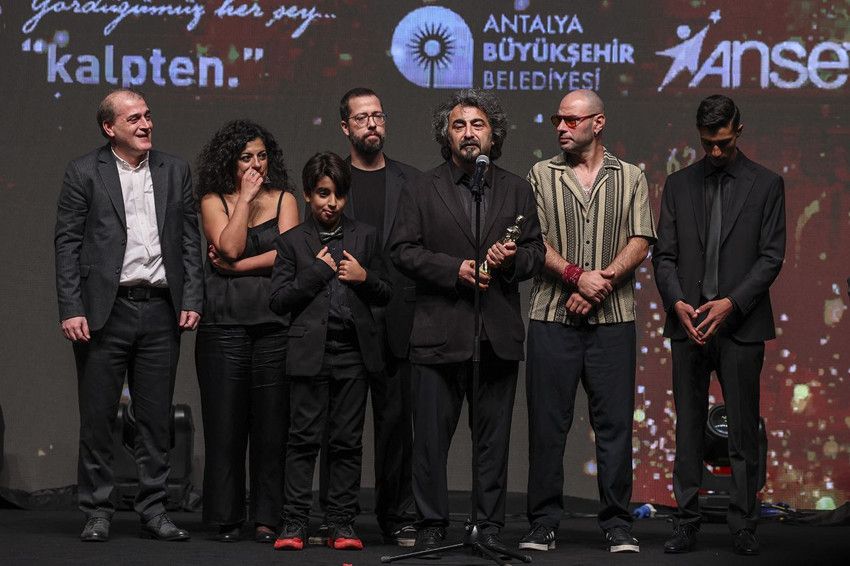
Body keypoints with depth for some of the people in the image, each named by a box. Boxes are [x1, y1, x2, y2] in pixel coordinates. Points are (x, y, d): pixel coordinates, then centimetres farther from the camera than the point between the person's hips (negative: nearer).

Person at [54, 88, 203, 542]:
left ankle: (153, 511, 15)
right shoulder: (84, 173, 2)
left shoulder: (174, 171, 11)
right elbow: (67, 244, -2)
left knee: (156, 419, 7)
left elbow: (189, 240, 11)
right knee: (97, 418, 2)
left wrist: (192, 300, 1)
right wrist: (71, 310, -10)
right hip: (105, 311, -3)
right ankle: (97, 512, 11)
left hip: (161, 310, 3)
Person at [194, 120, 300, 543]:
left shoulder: (283, 199, 11)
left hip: (275, 322, 1)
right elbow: (230, 246, -9)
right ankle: (227, 518, 7)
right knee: (225, 421, 0)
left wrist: (236, 267, -7)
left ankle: (267, 517, 6)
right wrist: (246, 196, -4)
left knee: (272, 421, 0)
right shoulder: (213, 201, 8)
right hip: (224, 323, -1)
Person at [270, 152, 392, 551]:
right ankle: (294, 524, 0)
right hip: (311, 350, -2)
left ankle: (341, 523, 8)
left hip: (354, 352, 2)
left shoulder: (364, 237, 13)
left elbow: (385, 295, 15)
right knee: (304, 439, -3)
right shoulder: (292, 241, 7)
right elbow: (278, 300, 0)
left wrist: (365, 278, -5)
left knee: (347, 442, 3)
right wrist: (317, 272, -7)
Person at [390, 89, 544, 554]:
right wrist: (455, 269, -12)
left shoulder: (517, 190, 13)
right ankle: (431, 524, 9)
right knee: (431, 436, 1)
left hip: (499, 335, 2)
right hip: (439, 333, -2)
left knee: (493, 437, 5)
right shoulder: (423, 189, 7)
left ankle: (490, 525, 12)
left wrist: (512, 260, -10)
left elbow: (535, 251, 12)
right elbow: (402, 250, -1)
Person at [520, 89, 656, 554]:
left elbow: (640, 242, 1)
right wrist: (576, 276, -14)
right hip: (552, 318, 0)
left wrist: (602, 282, -13)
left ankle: (617, 525, 7)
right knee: (547, 423, 1)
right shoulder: (541, 175, 9)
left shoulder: (630, 178, 10)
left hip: (612, 319, 0)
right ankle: (543, 524, 9)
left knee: (615, 423, 0)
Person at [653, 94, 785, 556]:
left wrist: (731, 303, -13)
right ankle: (686, 523, 8)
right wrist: (678, 302, -9)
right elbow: (664, 254, 8)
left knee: (743, 430, 0)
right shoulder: (678, 185, 11)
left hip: (740, 324, -2)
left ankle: (743, 526, 5)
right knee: (688, 428, 4)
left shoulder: (766, 185, 5)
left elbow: (771, 256, -1)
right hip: (688, 323, 2)